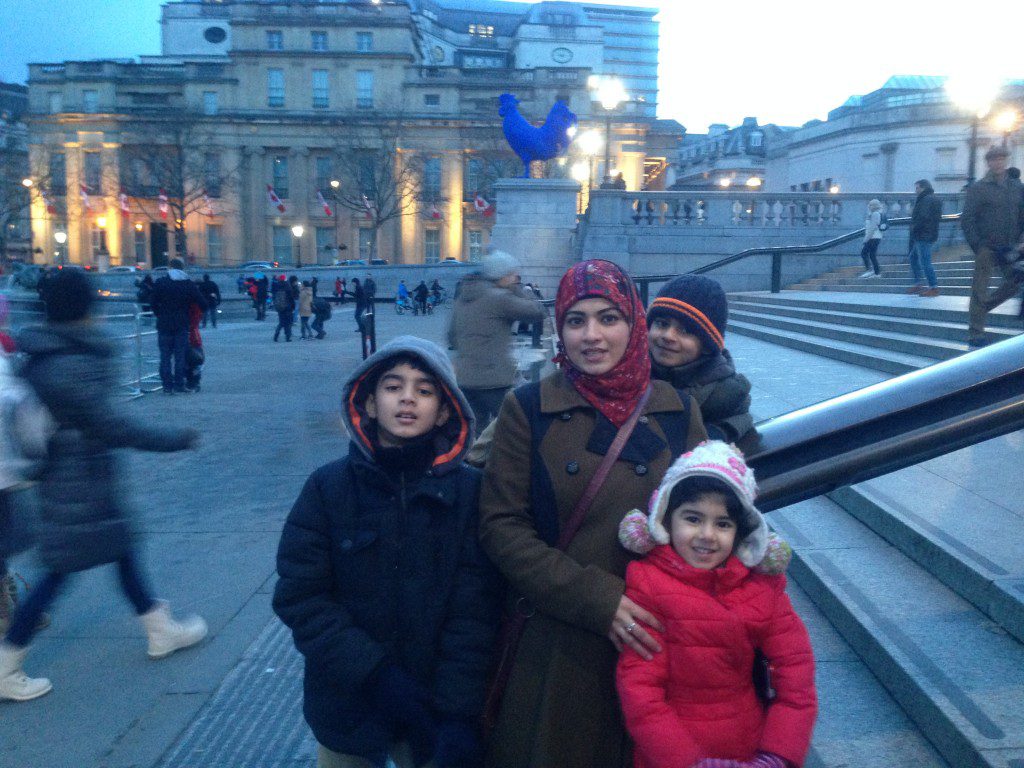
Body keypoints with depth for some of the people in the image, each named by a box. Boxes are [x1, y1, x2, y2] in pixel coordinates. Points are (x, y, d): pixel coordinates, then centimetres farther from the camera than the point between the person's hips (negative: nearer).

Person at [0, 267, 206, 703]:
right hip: (79, 483, -10)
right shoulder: (72, 364, -25)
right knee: (60, 570, 3)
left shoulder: (43, 353, 3)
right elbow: (114, 426, -25)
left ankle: (161, 631, 34)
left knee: (122, 549, 19)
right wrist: (178, 438, -17)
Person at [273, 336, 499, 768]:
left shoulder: (468, 490, -8)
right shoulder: (328, 487, -8)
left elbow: (473, 611, -9)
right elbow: (299, 597, -10)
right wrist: (376, 675, -17)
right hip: (348, 709, 1)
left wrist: (458, 714, -16)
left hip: (435, 714, 0)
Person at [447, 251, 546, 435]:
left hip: (464, 380, 7)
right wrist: (517, 289, 2)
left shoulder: (463, 297, 12)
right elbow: (539, 313, -7)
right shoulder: (499, 298, -11)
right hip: (494, 381, -7)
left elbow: (452, 337, 18)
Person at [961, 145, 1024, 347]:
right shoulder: (978, 188, -3)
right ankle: (975, 335, 5)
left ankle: (982, 308, 27)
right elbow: (966, 219, -8)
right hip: (986, 248, -5)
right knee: (979, 290, -2)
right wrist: (977, 246, -13)